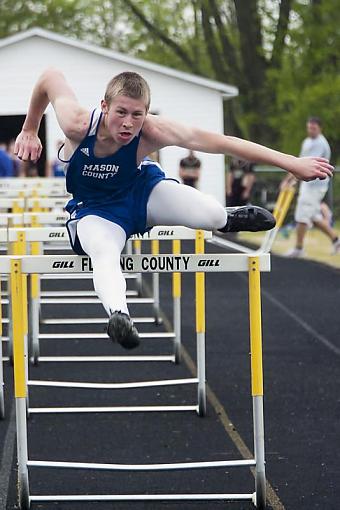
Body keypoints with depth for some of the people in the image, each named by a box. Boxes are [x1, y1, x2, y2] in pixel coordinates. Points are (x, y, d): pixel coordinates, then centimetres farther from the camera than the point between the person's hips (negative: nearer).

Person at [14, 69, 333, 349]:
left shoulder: (152, 132, -34)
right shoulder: (77, 125, -34)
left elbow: (219, 142, -38)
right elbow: (51, 77, -15)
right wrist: (30, 129, 1)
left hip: (140, 191, 2)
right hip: (95, 209, -2)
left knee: (212, 215, -16)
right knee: (104, 255, -36)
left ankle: (227, 220, 22)